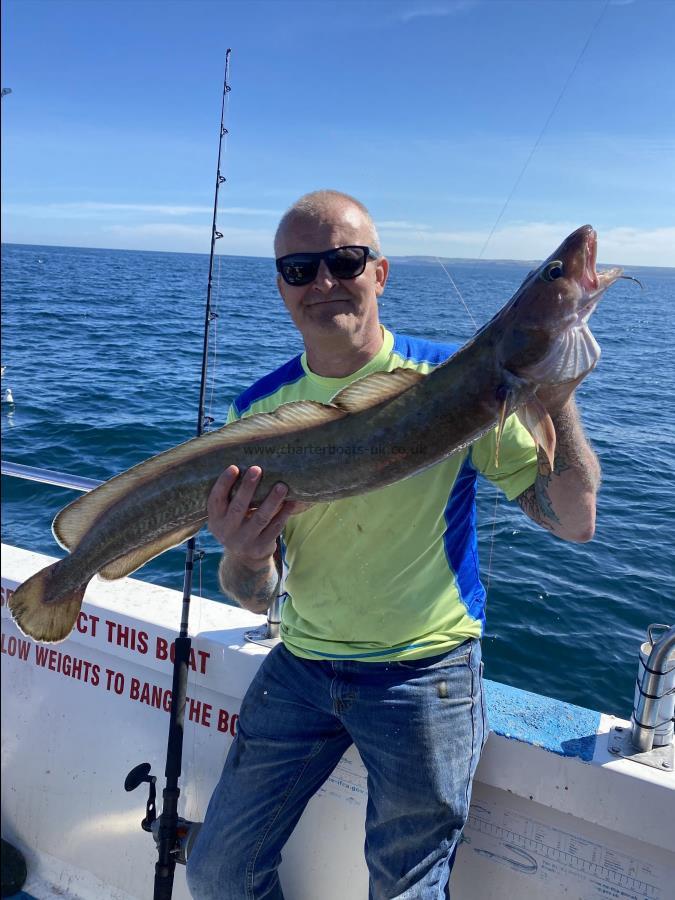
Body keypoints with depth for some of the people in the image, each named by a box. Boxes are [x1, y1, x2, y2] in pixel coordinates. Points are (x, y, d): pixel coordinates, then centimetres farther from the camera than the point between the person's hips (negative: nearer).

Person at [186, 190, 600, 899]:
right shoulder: (260, 408, -4)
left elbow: (574, 522, -12)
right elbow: (257, 597, -3)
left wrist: (557, 402, -26)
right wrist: (243, 557, -27)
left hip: (424, 676, -3)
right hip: (299, 669, 4)